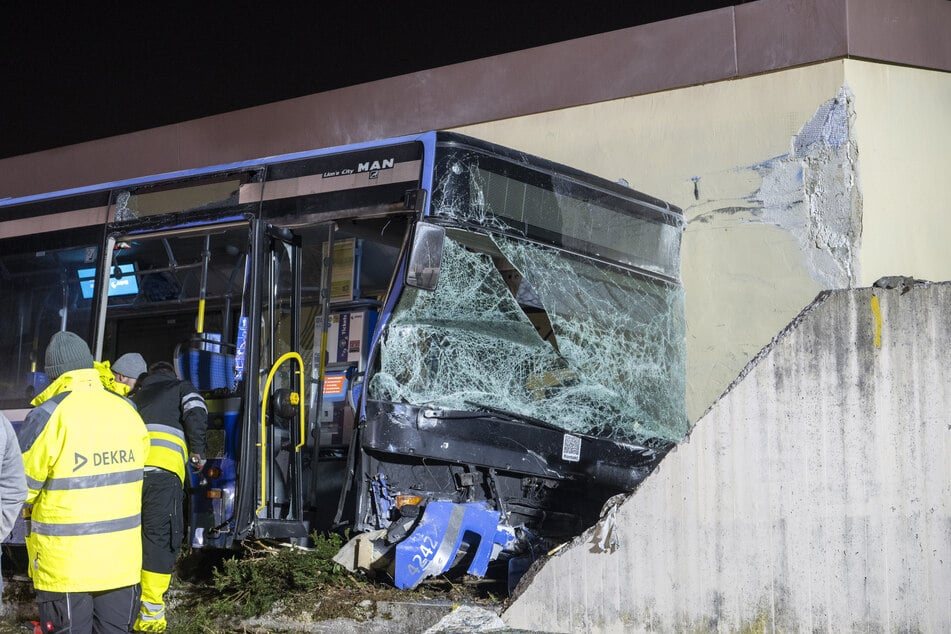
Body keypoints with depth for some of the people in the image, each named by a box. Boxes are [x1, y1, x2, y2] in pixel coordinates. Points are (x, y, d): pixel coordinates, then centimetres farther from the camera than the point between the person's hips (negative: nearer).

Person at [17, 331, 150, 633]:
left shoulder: (48, 416, -15)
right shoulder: (127, 411, 0)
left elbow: (20, 489, -9)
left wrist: (31, 508, 13)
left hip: (65, 564, -4)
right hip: (121, 559, 4)